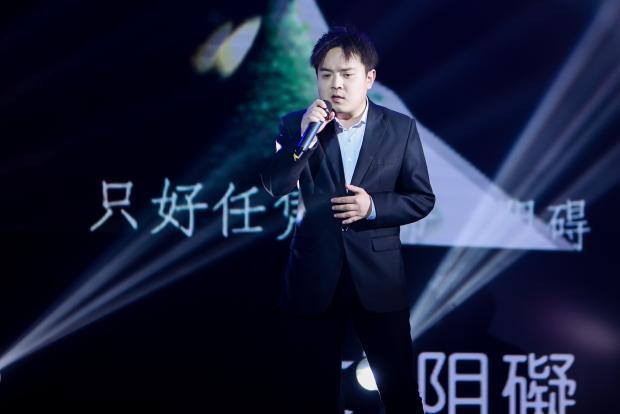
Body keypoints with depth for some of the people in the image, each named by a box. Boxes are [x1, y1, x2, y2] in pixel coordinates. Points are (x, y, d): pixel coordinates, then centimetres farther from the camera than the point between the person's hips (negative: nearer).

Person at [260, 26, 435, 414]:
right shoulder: (296, 125, -1)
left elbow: (423, 199, 1)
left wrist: (373, 206, -16)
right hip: (314, 277, 1)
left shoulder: (400, 128, 0)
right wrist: (304, 139, -23)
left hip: (378, 278, 0)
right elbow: (273, 187, -10)